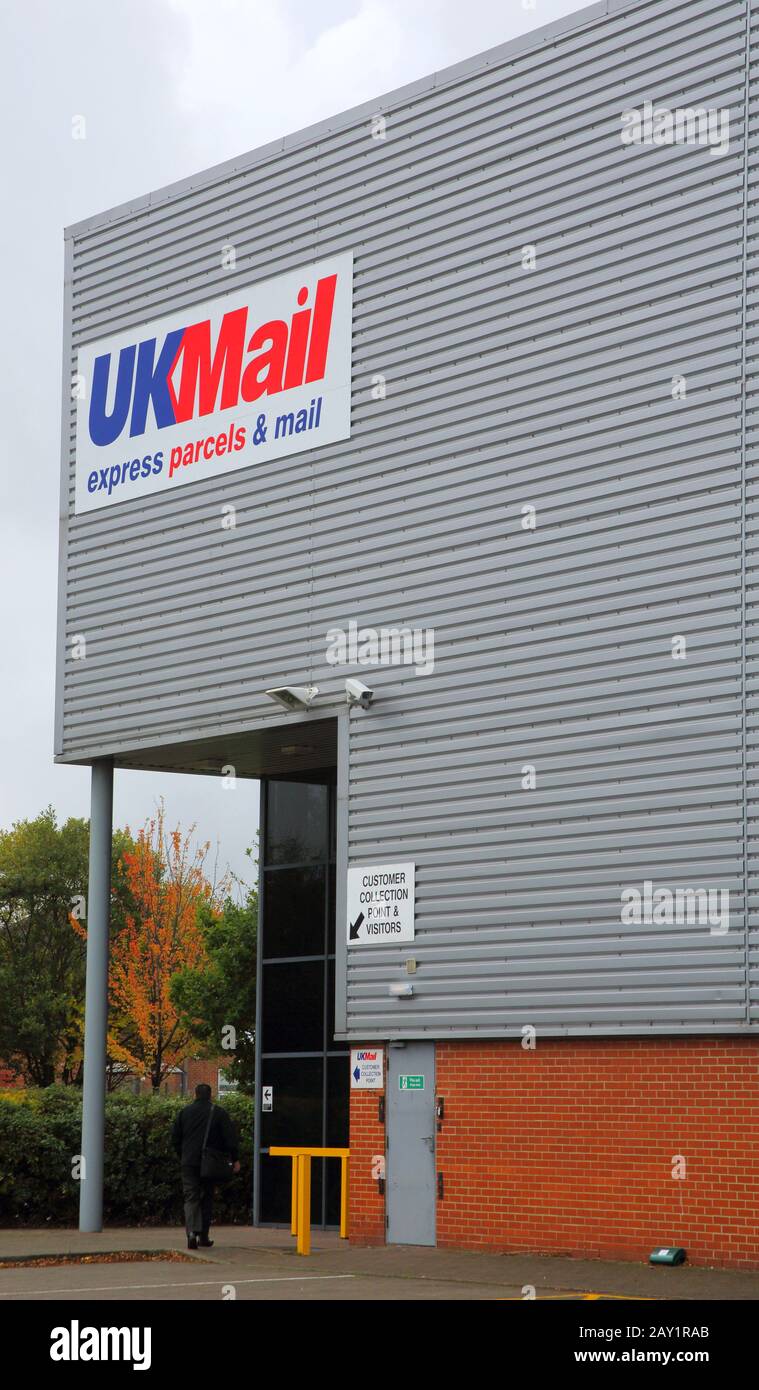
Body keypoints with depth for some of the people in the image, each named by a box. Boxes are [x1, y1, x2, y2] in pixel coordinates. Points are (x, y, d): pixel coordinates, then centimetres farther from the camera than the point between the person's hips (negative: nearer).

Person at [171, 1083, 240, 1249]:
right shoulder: (219, 1113, 0)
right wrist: (235, 1159, 1)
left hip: (189, 1162, 0)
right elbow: (230, 1137, -4)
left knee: (191, 1198, -2)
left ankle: (192, 1232, -23)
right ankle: (203, 1236, 14)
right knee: (207, 1198, 12)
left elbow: (175, 1138, 9)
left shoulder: (184, 1112, 5)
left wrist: (181, 1157, 21)